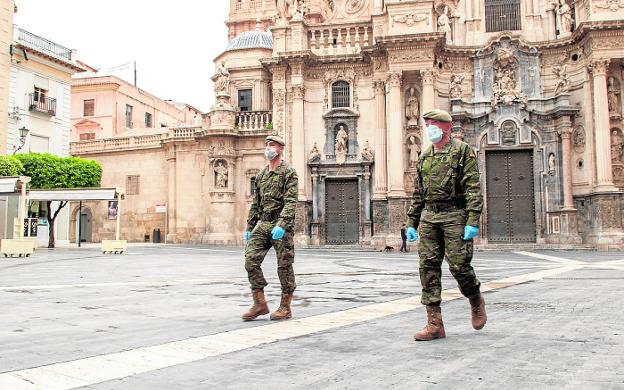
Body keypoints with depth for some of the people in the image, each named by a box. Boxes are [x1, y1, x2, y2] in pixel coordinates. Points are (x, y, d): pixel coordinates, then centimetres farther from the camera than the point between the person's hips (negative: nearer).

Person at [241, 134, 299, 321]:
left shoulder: (289, 173, -4)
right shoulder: (261, 175, 17)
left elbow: (290, 202, -15)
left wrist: (282, 225, -27)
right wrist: (249, 227, 18)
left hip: (281, 225, -6)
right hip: (262, 224, 6)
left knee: (284, 266, 1)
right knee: (251, 260, -5)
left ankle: (285, 307, 12)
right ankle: (259, 304, 4)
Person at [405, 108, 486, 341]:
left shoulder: (462, 151, 0)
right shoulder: (425, 157, 18)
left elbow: (473, 188, -8)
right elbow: (417, 194, 21)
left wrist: (473, 221, -17)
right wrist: (411, 223, 16)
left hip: (454, 215, -6)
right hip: (428, 217, 6)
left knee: (458, 265, -6)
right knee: (428, 266, -1)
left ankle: (476, 301, 26)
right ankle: (435, 324, 3)